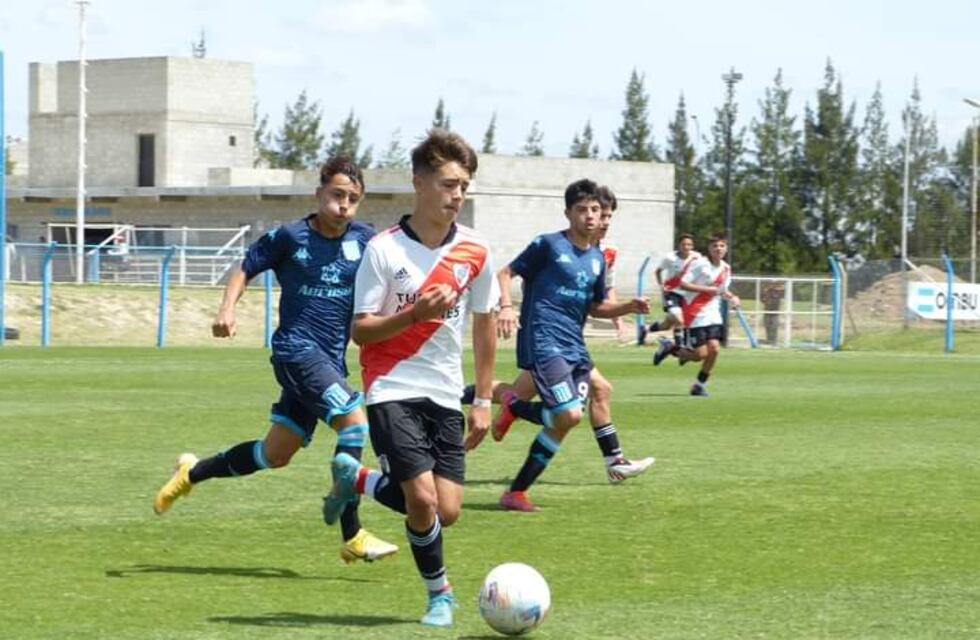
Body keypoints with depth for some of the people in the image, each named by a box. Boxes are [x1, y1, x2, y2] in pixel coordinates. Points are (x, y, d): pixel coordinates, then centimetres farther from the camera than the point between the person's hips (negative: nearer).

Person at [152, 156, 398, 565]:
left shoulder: (364, 240, 4)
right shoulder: (290, 236, -5)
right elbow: (246, 270, 4)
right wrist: (228, 308, -11)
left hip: (331, 360, 6)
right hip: (296, 350, -6)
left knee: (276, 454, 13)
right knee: (355, 421, -24)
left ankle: (193, 473, 37)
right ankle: (352, 537, -19)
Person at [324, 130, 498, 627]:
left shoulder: (475, 252, 2)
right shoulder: (384, 250, -9)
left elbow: (484, 326, 13)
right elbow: (361, 331, -8)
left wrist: (483, 401, 10)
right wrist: (417, 313, -24)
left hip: (445, 395, 4)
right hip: (392, 389, -4)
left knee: (447, 511, -2)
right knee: (423, 500, -17)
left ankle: (356, 480, 25)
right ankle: (440, 594, 10)